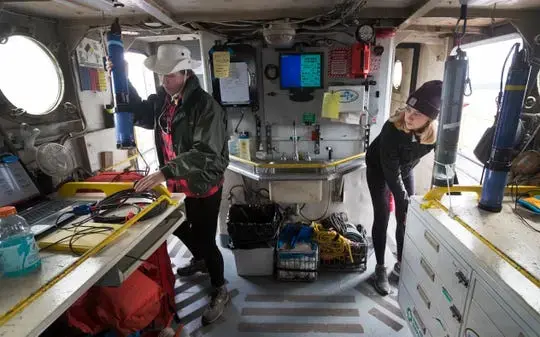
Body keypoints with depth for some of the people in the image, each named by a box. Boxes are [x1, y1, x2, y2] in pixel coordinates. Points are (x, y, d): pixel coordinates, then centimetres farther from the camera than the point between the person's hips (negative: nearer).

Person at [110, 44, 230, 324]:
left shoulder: (206, 106, -24)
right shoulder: (161, 100, 1)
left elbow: (205, 153, -32)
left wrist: (164, 172, -39)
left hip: (203, 186, -8)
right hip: (178, 184, 8)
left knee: (205, 238, 3)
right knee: (178, 227, 27)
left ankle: (220, 291, 28)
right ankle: (200, 259, 57)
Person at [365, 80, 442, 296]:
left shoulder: (437, 132, -26)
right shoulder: (392, 129, -37)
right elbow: (391, 171, -31)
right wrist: (405, 203, -27)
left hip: (405, 170, 4)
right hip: (379, 169, -4)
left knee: (407, 218, 6)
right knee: (382, 217, -6)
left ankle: (401, 264, 25)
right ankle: (380, 269, 9)